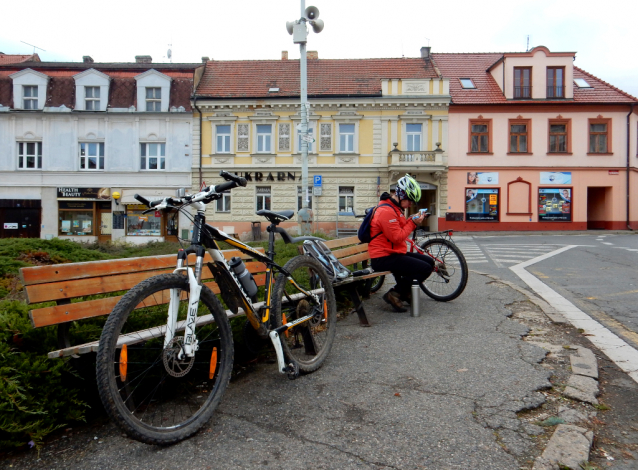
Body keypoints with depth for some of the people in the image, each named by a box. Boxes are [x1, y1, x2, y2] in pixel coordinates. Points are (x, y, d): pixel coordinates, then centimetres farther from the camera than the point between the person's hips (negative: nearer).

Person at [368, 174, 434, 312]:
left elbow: (402, 228, 19)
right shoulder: (386, 211, -20)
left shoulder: (394, 207, 16)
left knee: (430, 262, 10)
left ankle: (404, 290, 18)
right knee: (425, 269, -17)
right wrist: (413, 223, -13)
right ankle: (395, 294, -4)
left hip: (394, 253, 11)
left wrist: (413, 220, 3)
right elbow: (397, 237, -22)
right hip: (384, 258, -11)